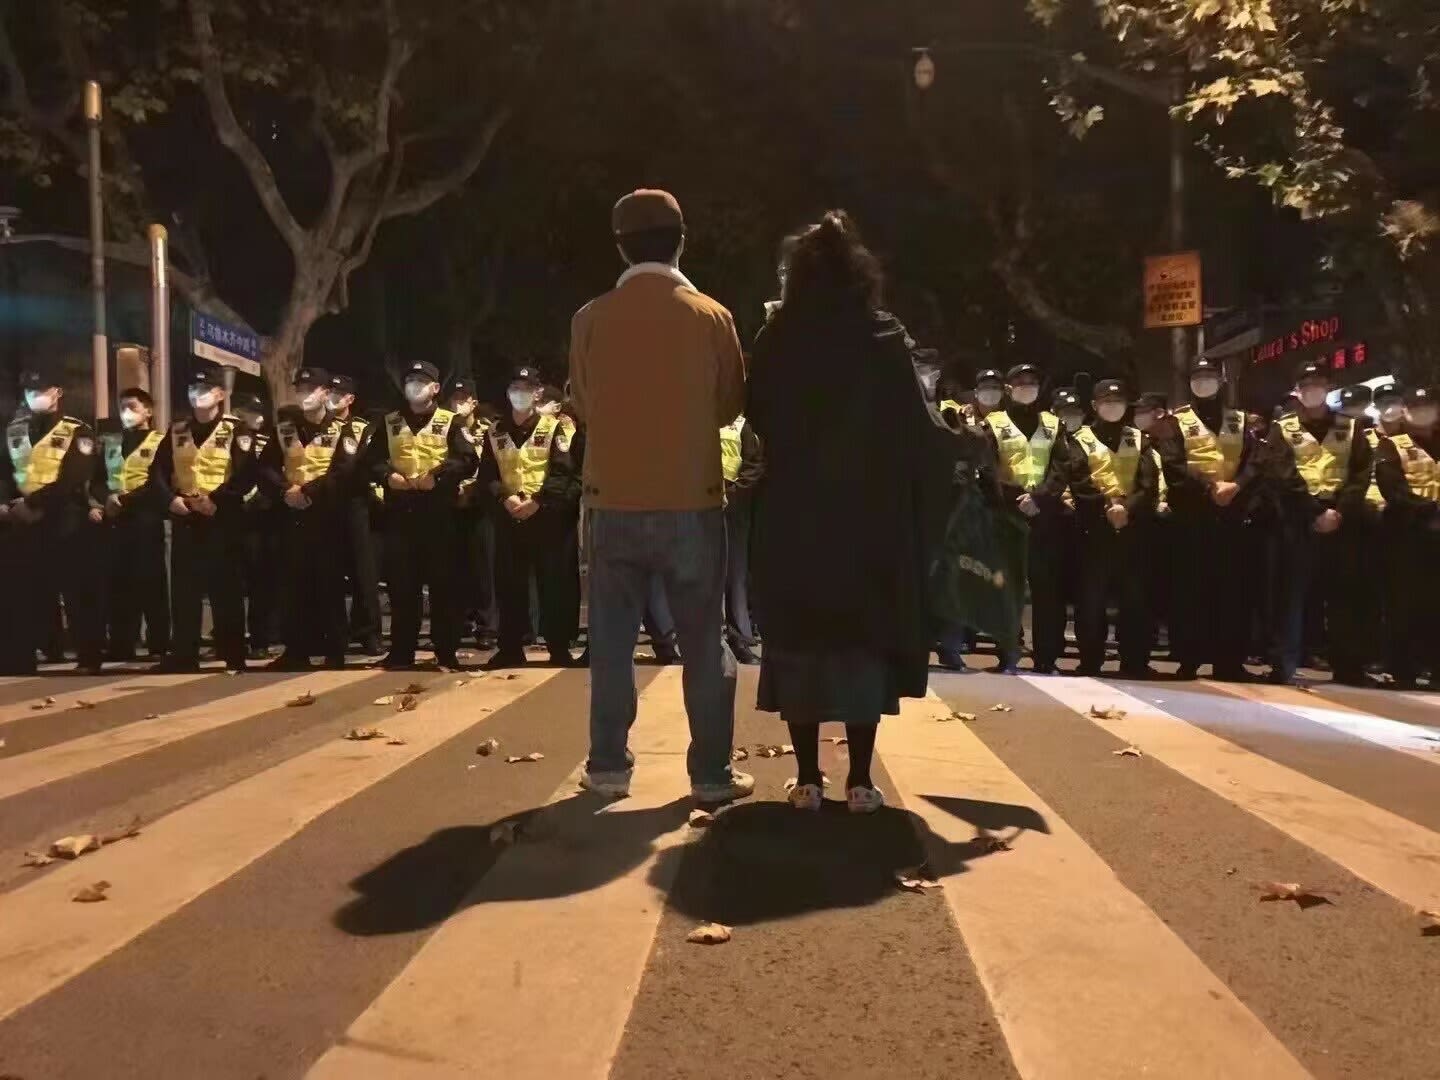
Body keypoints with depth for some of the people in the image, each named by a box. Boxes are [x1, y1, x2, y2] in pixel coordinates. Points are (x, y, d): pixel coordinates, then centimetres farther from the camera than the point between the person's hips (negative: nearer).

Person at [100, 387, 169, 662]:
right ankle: (121, 645, 9)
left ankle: (158, 645, 0)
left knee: (150, 579, -4)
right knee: (117, 580, 4)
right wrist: (107, 497, -5)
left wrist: (126, 500, -17)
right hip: (114, 518, 5)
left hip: (145, 517, -5)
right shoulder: (110, 440, 19)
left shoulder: (159, 442, 2)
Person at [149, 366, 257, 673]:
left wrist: (216, 501, -20)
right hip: (184, 521, 5)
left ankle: (233, 656, 6)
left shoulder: (236, 431, -1)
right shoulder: (177, 431, 13)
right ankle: (183, 655, 15)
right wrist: (170, 499, -9)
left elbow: (246, 475, -13)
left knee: (225, 590, 0)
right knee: (183, 590, 7)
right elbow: (158, 472, 9)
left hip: (222, 521, -4)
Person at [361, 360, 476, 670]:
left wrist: (437, 475, -17)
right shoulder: (390, 423, 17)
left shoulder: (449, 422, 6)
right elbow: (370, 459, 13)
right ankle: (401, 652, 13)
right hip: (400, 513, 3)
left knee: (442, 583, 0)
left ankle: (446, 652, 7)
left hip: (438, 513, -3)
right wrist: (387, 475, -6)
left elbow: (467, 460, -5)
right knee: (401, 583, 4)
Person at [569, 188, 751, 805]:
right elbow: (731, 406, 6)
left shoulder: (590, 320, -3)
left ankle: (609, 766, 17)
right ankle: (711, 773, 13)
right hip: (692, 502, -1)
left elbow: (581, 406, 7)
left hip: (615, 503, 1)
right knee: (704, 643, 8)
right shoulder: (711, 318, -4)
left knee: (613, 640, 12)